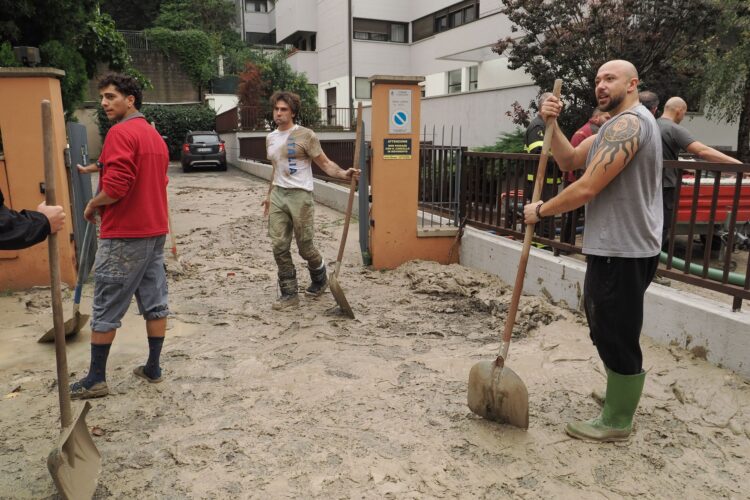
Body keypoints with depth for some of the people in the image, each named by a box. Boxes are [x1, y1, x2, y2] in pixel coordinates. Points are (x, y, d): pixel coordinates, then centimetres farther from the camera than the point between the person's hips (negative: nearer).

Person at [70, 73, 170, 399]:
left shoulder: (120, 133, -14)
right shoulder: (154, 135, 15)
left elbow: (116, 187, -24)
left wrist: (92, 205, -5)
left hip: (124, 235, -9)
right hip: (154, 230, 9)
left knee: (106, 309, 2)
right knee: (155, 303, 10)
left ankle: (96, 379, 12)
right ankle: (153, 368, 20)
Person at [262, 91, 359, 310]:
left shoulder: (305, 135, -7)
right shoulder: (270, 138, 13)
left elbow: (325, 163, -9)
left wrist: (344, 174, -27)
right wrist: (269, 195, 28)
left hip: (299, 195, -6)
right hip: (277, 196, 6)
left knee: (305, 246, 1)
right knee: (279, 247, 1)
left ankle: (320, 280, 30)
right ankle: (289, 294, 10)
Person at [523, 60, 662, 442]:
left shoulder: (628, 123, -18)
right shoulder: (617, 125, 18)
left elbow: (587, 188, -23)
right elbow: (569, 160, 14)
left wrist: (541, 210, -9)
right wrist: (552, 123, 0)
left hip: (622, 250, -11)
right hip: (616, 246, 11)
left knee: (617, 337, 0)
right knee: (608, 331, 21)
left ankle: (616, 423, 15)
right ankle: (620, 401, 38)